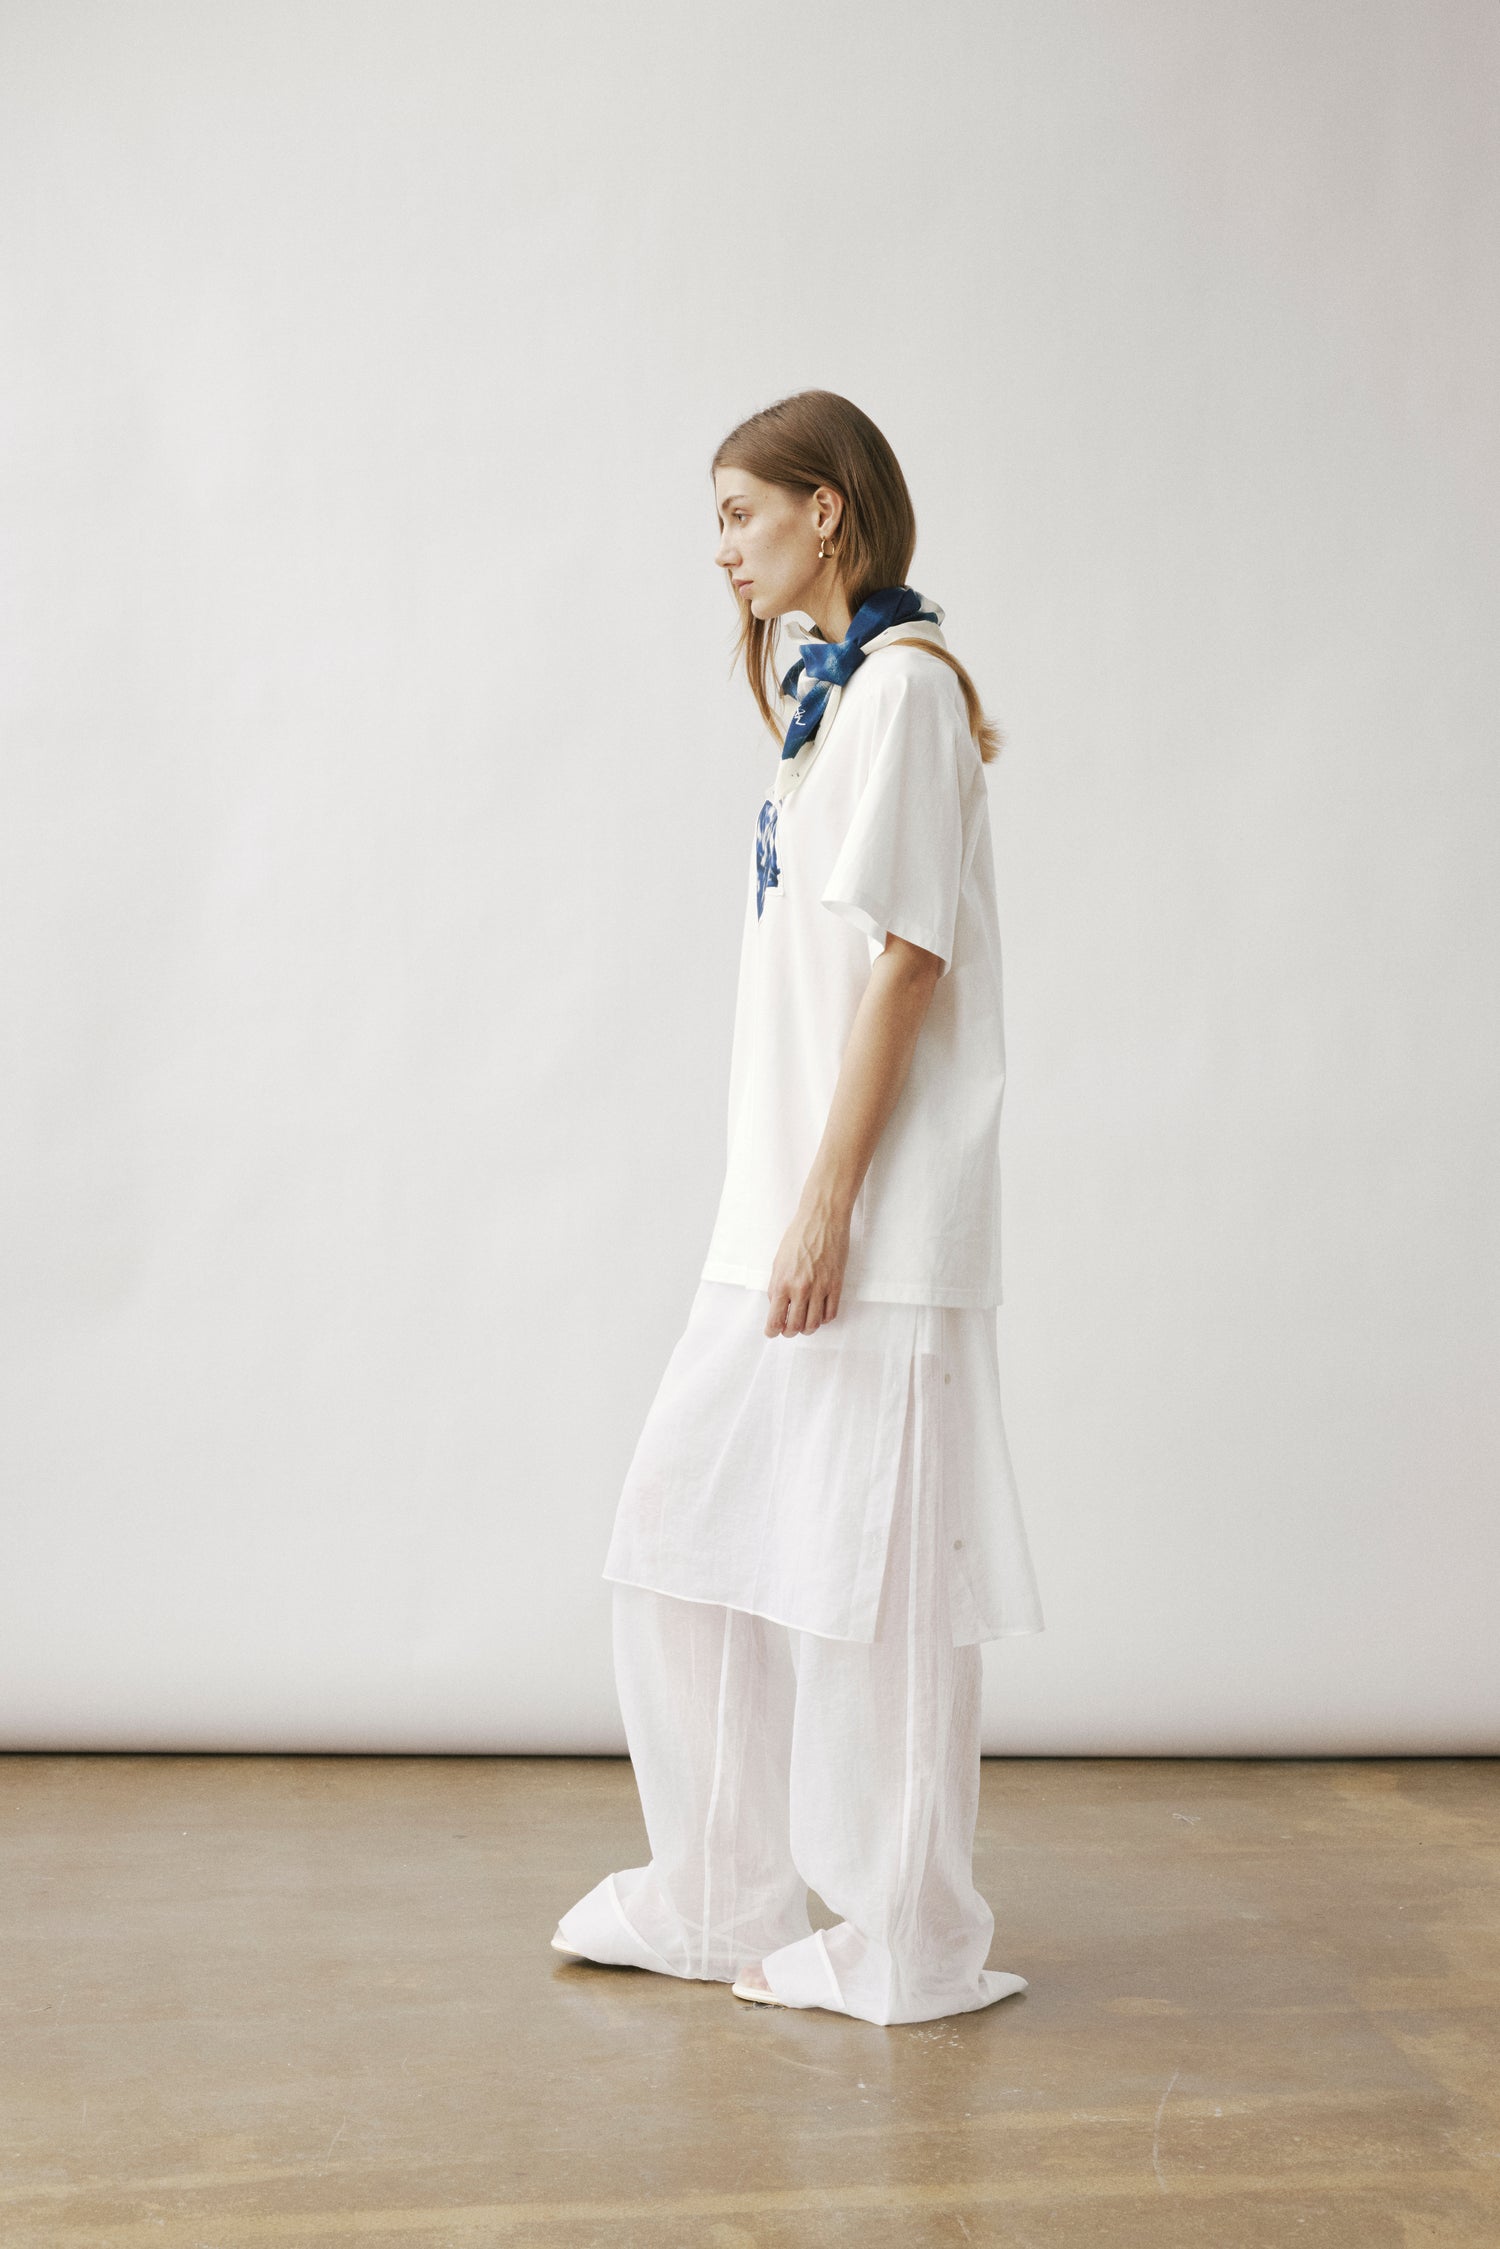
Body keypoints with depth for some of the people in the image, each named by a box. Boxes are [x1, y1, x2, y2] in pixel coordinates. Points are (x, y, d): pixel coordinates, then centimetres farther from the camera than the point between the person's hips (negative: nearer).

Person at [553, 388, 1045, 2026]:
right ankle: (721, 1902, 23)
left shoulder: (902, 681, -8)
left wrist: (829, 1203, -19)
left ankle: (912, 1946, 11)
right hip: (781, 1213, 10)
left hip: (872, 1221, -9)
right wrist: (780, 1212, 18)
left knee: (868, 1570, -2)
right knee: (686, 1540, 11)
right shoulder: (826, 689, 19)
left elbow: (903, 959, -16)